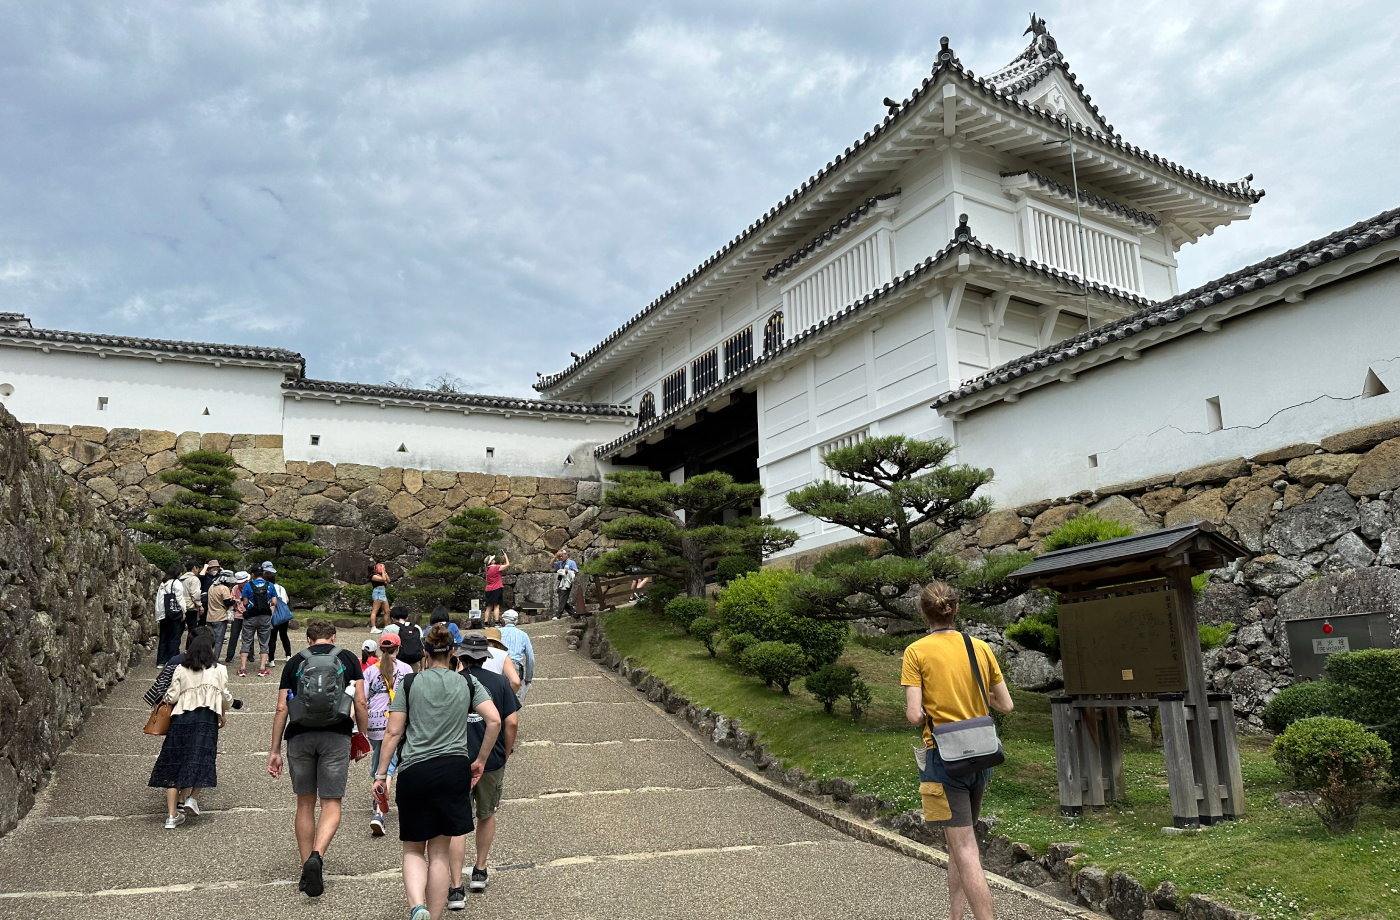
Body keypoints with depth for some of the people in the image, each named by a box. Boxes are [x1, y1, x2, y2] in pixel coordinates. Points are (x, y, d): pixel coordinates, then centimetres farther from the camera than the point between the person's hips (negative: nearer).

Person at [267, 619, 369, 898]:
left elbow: (281, 709, 7)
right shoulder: (348, 659, 9)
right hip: (336, 737, -2)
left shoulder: (294, 662, 12)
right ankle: (316, 856, -21)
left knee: (305, 803, 15)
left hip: (299, 737, 2)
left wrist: (275, 750, 11)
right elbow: (360, 703, 3)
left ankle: (307, 870, 19)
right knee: (331, 804, 2)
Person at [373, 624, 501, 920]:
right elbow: (494, 721, -4)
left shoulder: (409, 683, 3)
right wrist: (481, 760, 7)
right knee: (440, 852, 12)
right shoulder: (467, 683, 5)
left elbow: (393, 733, 0)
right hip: (454, 770, 1)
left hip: (413, 772, -1)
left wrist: (381, 775, 7)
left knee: (413, 849, 13)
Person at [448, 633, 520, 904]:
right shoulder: (499, 682, -3)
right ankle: (479, 872, 33)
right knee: (487, 816, 22)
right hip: (492, 761, 1)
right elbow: (512, 722, -7)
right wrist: (505, 754, 6)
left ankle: (456, 889, 0)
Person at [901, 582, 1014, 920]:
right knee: (958, 843, 20)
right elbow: (1006, 705, 8)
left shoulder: (917, 651, -9)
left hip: (944, 756, -6)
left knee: (965, 851, -3)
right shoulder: (981, 648, 4)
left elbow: (914, 715, -16)